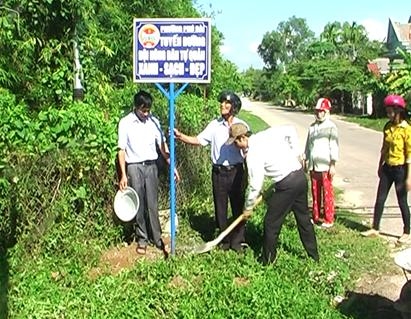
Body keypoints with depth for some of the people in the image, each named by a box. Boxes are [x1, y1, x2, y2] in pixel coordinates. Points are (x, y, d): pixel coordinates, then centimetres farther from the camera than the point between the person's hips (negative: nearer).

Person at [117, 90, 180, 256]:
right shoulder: (125, 123, -5)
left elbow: (162, 145, 7)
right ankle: (142, 239, 16)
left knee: (152, 204, 5)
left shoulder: (154, 121, 3)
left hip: (151, 166, 2)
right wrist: (123, 175, -8)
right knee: (139, 205, 4)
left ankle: (156, 237, 16)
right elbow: (122, 150, -4)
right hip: (134, 167, -2)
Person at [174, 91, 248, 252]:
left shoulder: (242, 126, -1)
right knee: (220, 208, 9)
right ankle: (225, 240, 24)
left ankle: (237, 241, 19)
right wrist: (180, 136, -12)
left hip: (236, 171, -1)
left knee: (238, 207, 6)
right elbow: (198, 140, 2)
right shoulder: (215, 125, 2)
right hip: (219, 172, 1)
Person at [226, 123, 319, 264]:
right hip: (301, 176, 8)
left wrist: (248, 207, 2)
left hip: (287, 185, -8)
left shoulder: (253, 154, -14)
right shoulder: (267, 133, 6)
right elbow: (291, 130, 15)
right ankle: (314, 255, 32)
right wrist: (296, 153, 17)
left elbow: (255, 185, -12)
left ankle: (268, 260, 17)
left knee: (271, 223, 6)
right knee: (304, 218, 20)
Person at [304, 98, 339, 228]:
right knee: (315, 192, 12)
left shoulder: (331, 127, -6)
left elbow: (334, 146, -9)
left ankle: (329, 220, 7)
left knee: (327, 193, 0)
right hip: (313, 166, 6)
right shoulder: (312, 127, 12)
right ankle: (315, 217, 21)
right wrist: (306, 160, 15)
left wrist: (333, 165, -12)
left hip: (325, 166, -6)